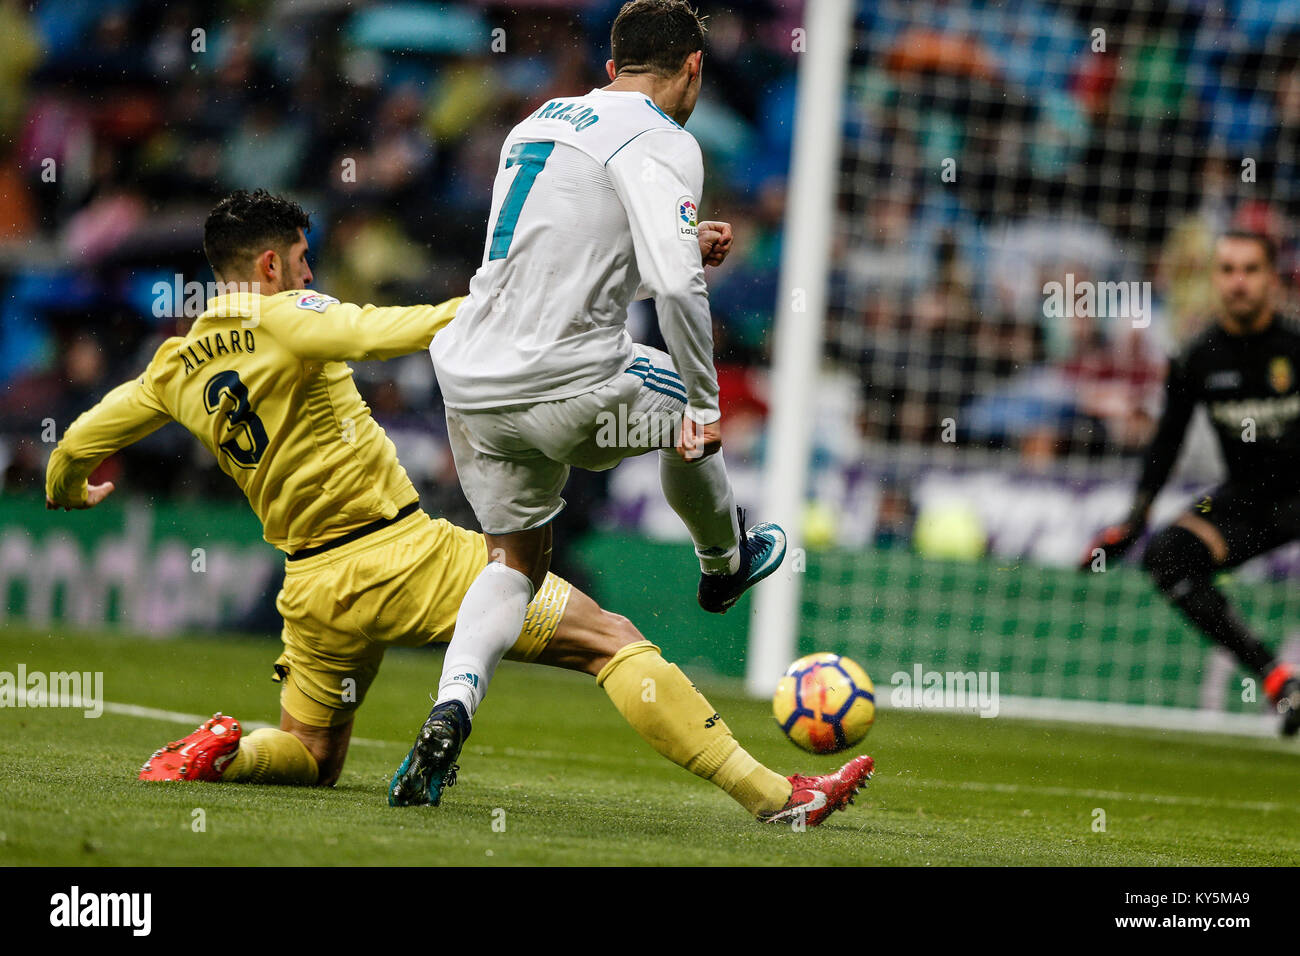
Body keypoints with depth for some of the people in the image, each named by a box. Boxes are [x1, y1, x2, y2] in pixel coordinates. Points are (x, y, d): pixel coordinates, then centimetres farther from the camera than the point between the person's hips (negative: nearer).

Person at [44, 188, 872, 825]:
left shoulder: (175, 369, 10)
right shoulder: (280, 320, -9)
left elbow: (77, 448, 19)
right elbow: (377, 332, -26)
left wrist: (68, 490, 42)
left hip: (314, 587, 6)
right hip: (404, 553, -6)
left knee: (311, 758, 29)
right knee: (613, 640, -4)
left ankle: (219, 754, -4)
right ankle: (770, 795, -12)